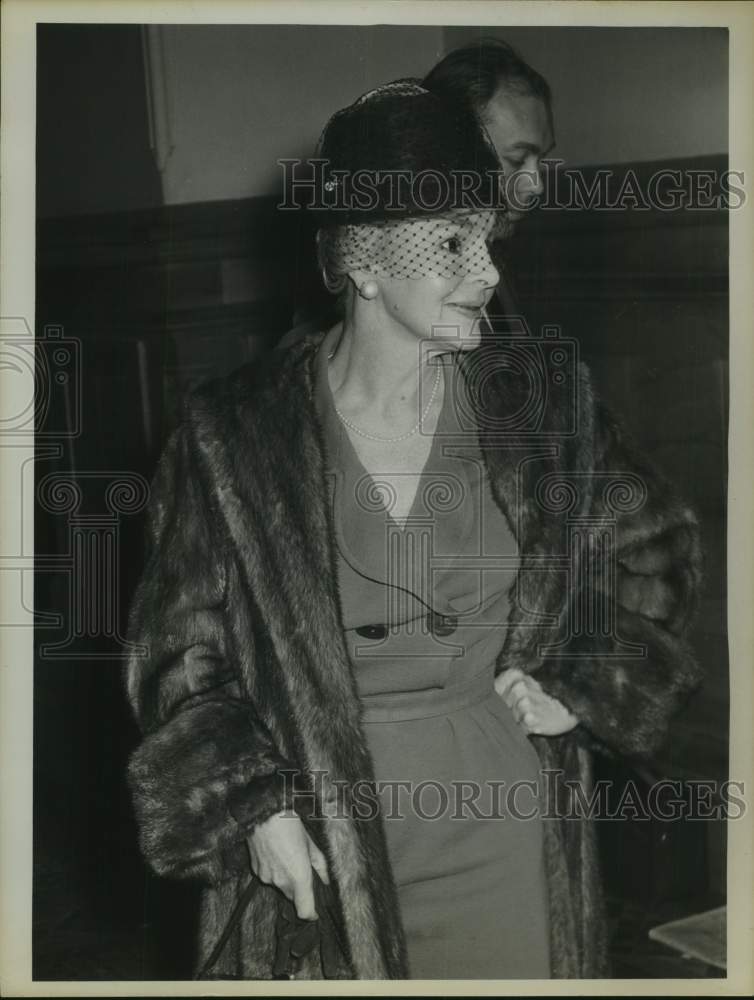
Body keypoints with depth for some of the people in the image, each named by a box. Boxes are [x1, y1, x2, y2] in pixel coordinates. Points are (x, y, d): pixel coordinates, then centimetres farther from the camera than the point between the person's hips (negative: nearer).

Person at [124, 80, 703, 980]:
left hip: (507, 830, 2)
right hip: (321, 844, -1)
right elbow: (181, 652, -2)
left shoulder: (541, 399, -4)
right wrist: (253, 804, -11)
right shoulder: (235, 436, -9)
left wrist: (584, 681, -1)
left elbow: (656, 551, 11)